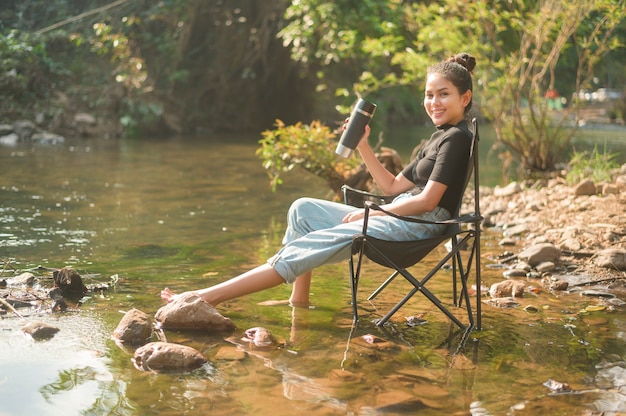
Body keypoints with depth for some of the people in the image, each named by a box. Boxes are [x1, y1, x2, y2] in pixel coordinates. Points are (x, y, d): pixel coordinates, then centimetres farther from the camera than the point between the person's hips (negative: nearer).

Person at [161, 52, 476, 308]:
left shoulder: (457, 138, -9)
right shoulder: (438, 138, 21)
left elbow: (426, 200, -17)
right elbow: (393, 187, 19)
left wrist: (367, 213, -11)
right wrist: (362, 146, 9)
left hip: (419, 224, -10)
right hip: (397, 216, 10)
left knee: (306, 247, -19)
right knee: (303, 208, 4)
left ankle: (209, 297, -21)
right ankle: (299, 300, -5)